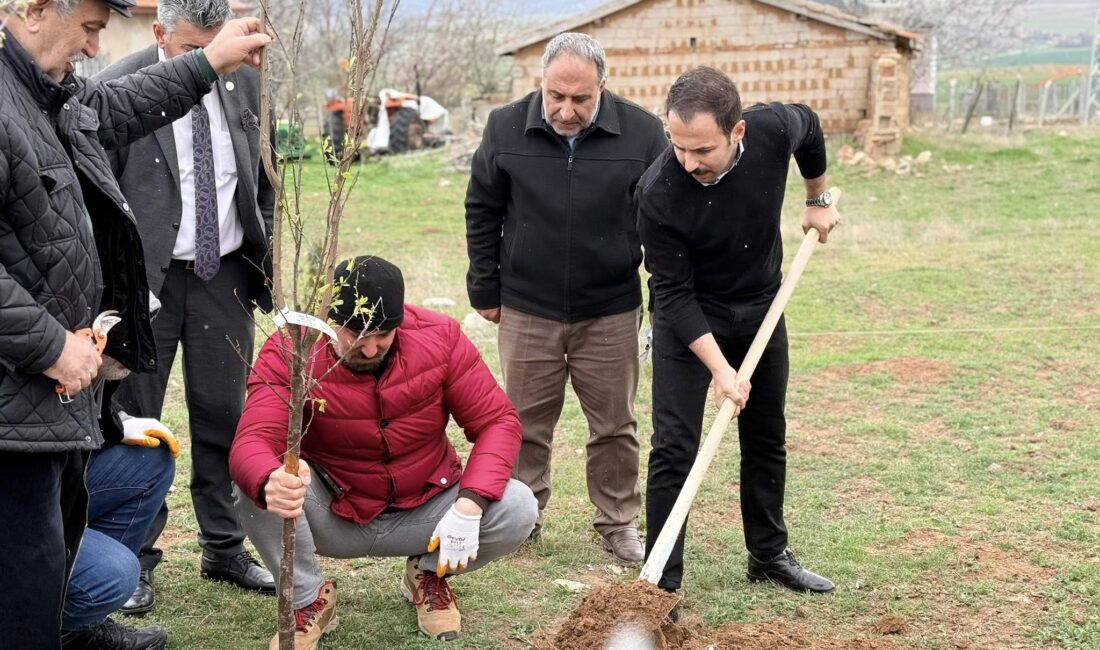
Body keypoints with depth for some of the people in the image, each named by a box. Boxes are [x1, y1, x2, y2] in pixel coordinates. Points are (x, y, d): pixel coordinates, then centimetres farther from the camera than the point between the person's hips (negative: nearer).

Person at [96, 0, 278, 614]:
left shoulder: (246, 83, 3)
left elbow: (269, 180, 13)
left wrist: (267, 259, 7)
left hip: (225, 274, 4)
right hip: (144, 277, -3)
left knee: (223, 416, 10)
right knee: (135, 420, 4)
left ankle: (225, 547, 24)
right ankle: (138, 558, 16)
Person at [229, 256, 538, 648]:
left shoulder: (440, 337, -15)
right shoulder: (288, 353, -20)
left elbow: (497, 421, -13)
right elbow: (253, 442, -31)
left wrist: (469, 505, -29)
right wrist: (271, 482, -58)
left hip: (425, 511, 1)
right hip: (331, 518, -1)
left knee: (518, 509, -24)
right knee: (253, 486, -31)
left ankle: (429, 574, 9)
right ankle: (309, 599, -2)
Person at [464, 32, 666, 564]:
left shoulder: (642, 133, -10)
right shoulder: (506, 128, -7)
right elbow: (482, 212, 4)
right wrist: (485, 290, 5)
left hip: (611, 313, 0)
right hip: (526, 310, 1)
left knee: (615, 426, 9)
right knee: (525, 423, 11)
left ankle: (618, 522, 25)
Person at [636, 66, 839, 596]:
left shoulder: (775, 130, -24)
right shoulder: (658, 193, -32)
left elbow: (810, 127, 4)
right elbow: (674, 293, -25)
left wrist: (818, 200, 14)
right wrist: (719, 368, -30)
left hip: (761, 309, 4)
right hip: (687, 321, -4)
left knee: (767, 438, 15)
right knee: (675, 447, -9)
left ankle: (769, 555, 31)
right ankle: (661, 582, 0)